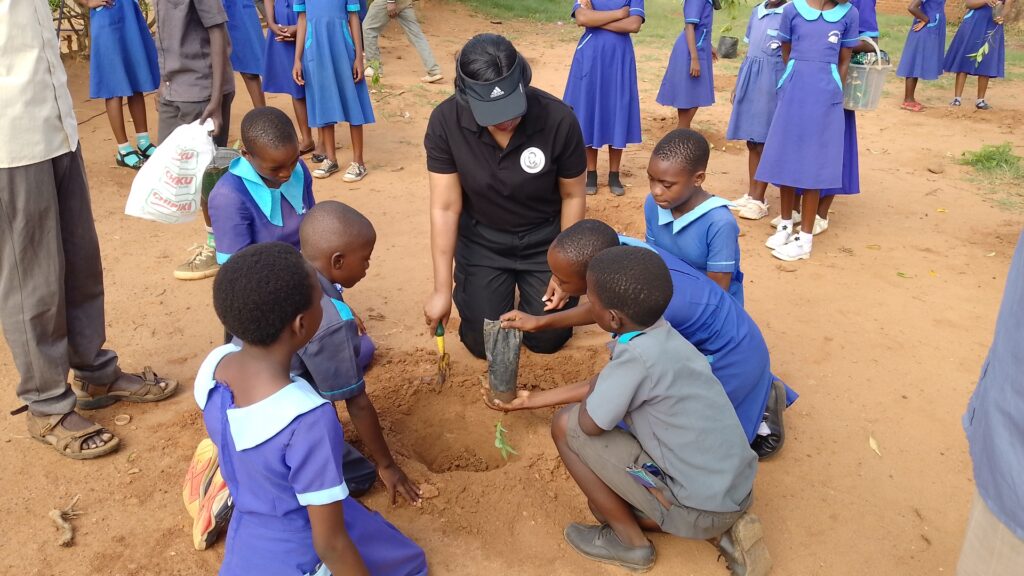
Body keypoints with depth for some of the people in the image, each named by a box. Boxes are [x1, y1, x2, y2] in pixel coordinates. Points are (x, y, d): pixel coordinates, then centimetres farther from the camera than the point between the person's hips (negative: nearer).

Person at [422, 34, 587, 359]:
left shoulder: (559, 119, -26)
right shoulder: (446, 121, -24)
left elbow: (572, 196, -10)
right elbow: (445, 208, -18)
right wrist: (442, 289, -16)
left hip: (544, 238, 0)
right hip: (481, 240, 1)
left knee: (548, 339, 1)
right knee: (483, 343, -1)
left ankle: (530, 286, 33)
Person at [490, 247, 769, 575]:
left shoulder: (638, 355, -26)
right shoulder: (660, 336, 2)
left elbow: (589, 423, -18)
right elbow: (598, 390, 16)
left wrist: (595, 389, 3)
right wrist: (530, 400, 26)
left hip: (702, 508, -8)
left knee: (566, 426, -6)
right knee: (604, 505, 27)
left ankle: (631, 543, 9)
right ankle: (722, 530, 16)